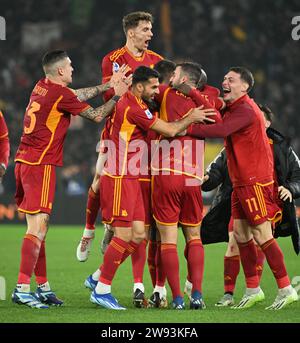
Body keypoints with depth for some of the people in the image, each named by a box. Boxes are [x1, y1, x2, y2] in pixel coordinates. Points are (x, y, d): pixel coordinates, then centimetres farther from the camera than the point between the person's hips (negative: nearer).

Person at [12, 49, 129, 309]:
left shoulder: (42, 87, 12)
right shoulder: (61, 95, -12)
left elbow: (78, 95, 25)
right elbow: (97, 115, -2)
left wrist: (107, 86, 25)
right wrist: (117, 95, 9)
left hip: (24, 161, 9)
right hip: (40, 164, -9)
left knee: (38, 227, 12)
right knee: (38, 227, -13)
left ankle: (43, 286, 16)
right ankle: (22, 288, -20)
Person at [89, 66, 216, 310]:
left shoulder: (134, 105, 14)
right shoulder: (132, 109, -17)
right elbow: (169, 131, -13)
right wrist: (191, 119, 3)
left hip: (130, 179, 10)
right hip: (119, 179, -10)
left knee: (138, 235, 8)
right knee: (124, 236, -8)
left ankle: (99, 278, 17)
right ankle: (102, 290, 0)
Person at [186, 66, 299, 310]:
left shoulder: (245, 110, -17)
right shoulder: (232, 108, 16)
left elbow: (220, 131, -30)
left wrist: (186, 129, -31)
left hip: (255, 181, -10)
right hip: (241, 181, 10)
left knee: (262, 235, -9)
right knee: (240, 234, 8)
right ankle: (253, 290, 14)